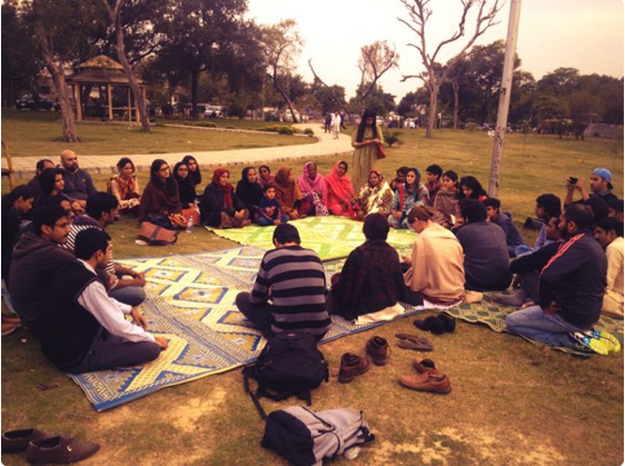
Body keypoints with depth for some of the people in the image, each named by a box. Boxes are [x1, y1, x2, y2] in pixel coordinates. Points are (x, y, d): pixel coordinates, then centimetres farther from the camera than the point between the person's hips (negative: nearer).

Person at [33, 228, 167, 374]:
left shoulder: (69, 269, -1)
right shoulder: (90, 285, -28)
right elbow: (118, 328, -20)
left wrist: (130, 309, 14)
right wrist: (153, 339, -6)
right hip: (75, 357, -9)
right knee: (152, 348, -13)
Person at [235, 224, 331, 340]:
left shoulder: (271, 256, -3)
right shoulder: (314, 256, 7)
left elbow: (256, 299, 6)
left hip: (284, 332, -4)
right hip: (319, 331, 4)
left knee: (242, 298, 16)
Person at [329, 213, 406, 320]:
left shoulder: (358, 253, -25)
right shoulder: (392, 252, -9)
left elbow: (346, 282, -15)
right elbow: (399, 280, 1)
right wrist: (399, 298, 20)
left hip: (365, 306, -6)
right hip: (390, 302, 6)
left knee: (336, 278, 13)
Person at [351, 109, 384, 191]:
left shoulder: (376, 128, 2)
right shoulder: (358, 128, -3)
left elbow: (382, 141, 5)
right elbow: (353, 143, -6)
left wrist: (378, 141, -19)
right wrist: (365, 142, -19)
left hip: (372, 156, 1)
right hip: (360, 157, -1)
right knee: (360, 176, 2)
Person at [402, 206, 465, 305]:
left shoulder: (422, 239, -16)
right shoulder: (451, 235, 5)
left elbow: (417, 279, -15)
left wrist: (404, 277, 6)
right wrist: (413, 262, 18)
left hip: (437, 297, -7)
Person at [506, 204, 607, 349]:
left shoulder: (578, 244, -22)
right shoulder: (593, 244, 8)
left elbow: (547, 275, -33)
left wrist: (545, 303, -16)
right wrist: (555, 300, 6)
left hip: (573, 317, -9)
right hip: (588, 314, 9)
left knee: (512, 321, -2)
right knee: (532, 307, 30)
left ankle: (566, 339, -7)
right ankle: (575, 333, 12)